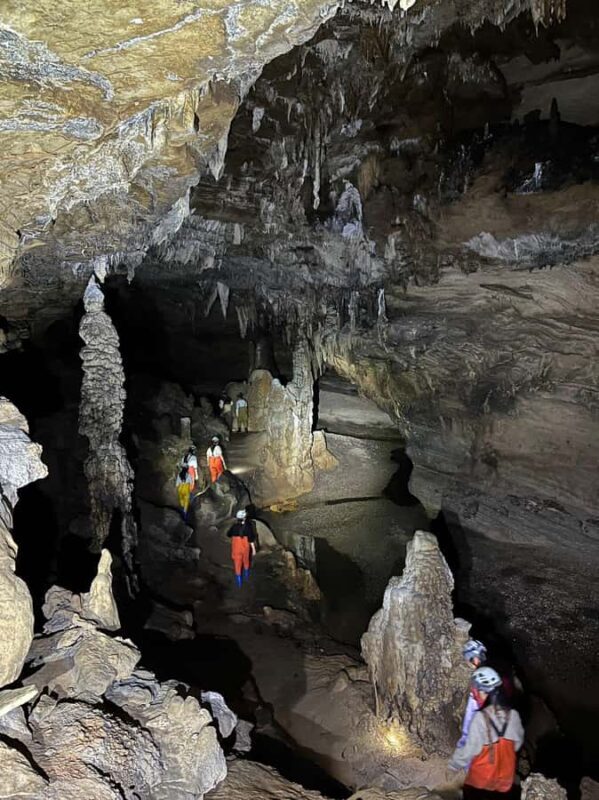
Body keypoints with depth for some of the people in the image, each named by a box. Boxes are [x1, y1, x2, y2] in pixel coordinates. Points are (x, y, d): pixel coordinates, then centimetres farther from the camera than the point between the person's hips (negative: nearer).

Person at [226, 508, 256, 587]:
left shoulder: (234, 526, -13)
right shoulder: (248, 526, -18)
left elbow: (229, 535, 6)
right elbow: (251, 538, -17)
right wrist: (253, 548, -7)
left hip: (236, 547, 0)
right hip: (245, 547, 0)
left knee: (237, 563, 11)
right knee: (246, 560, 25)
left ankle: (239, 581, 16)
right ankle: (246, 575, 45)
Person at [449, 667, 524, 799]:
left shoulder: (480, 718, -26)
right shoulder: (513, 715, -13)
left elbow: (470, 749, -19)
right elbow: (517, 744, 1)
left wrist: (453, 764, -2)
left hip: (479, 780, -4)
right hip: (505, 780, 4)